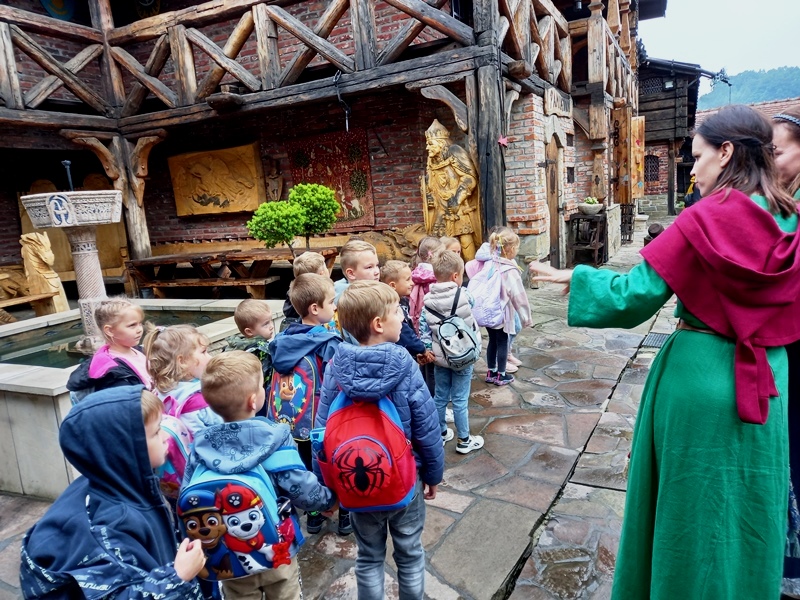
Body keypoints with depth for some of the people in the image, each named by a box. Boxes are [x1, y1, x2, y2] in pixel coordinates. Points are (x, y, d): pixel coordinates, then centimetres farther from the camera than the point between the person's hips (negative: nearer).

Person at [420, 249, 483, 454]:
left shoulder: (428, 300, -7)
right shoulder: (463, 295, -18)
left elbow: (424, 330, -6)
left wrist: (428, 349, 1)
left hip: (439, 357, 4)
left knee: (440, 397, 17)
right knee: (460, 400, 7)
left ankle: (440, 434, 32)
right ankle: (464, 440, 21)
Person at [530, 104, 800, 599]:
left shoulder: (704, 222, -16)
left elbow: (632, 297, -16)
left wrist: (576, 278, -4)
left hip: (699, 377, -5)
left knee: (691, 504, 14)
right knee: (749, 505, 21)